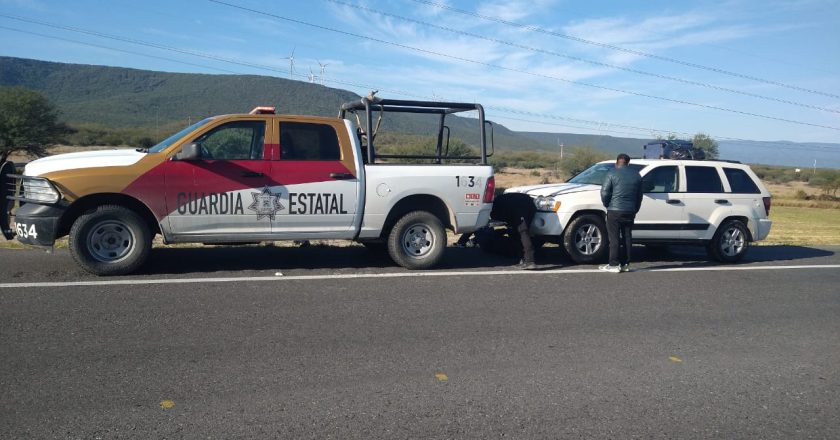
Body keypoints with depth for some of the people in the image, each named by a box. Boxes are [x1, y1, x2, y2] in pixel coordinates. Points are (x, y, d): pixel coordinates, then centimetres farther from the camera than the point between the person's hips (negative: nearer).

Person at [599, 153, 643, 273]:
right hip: (630, 212, 5)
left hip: (614, 211, -5)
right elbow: (639, 196, 16)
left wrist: (607, 205, 6)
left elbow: (604, 192, -11)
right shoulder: (636, 175, 11)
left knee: (614, 238, -2)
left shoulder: (612, 174, -6)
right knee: (627, 237, 11)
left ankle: (614, 264, -2)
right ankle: (625, 264, 14)